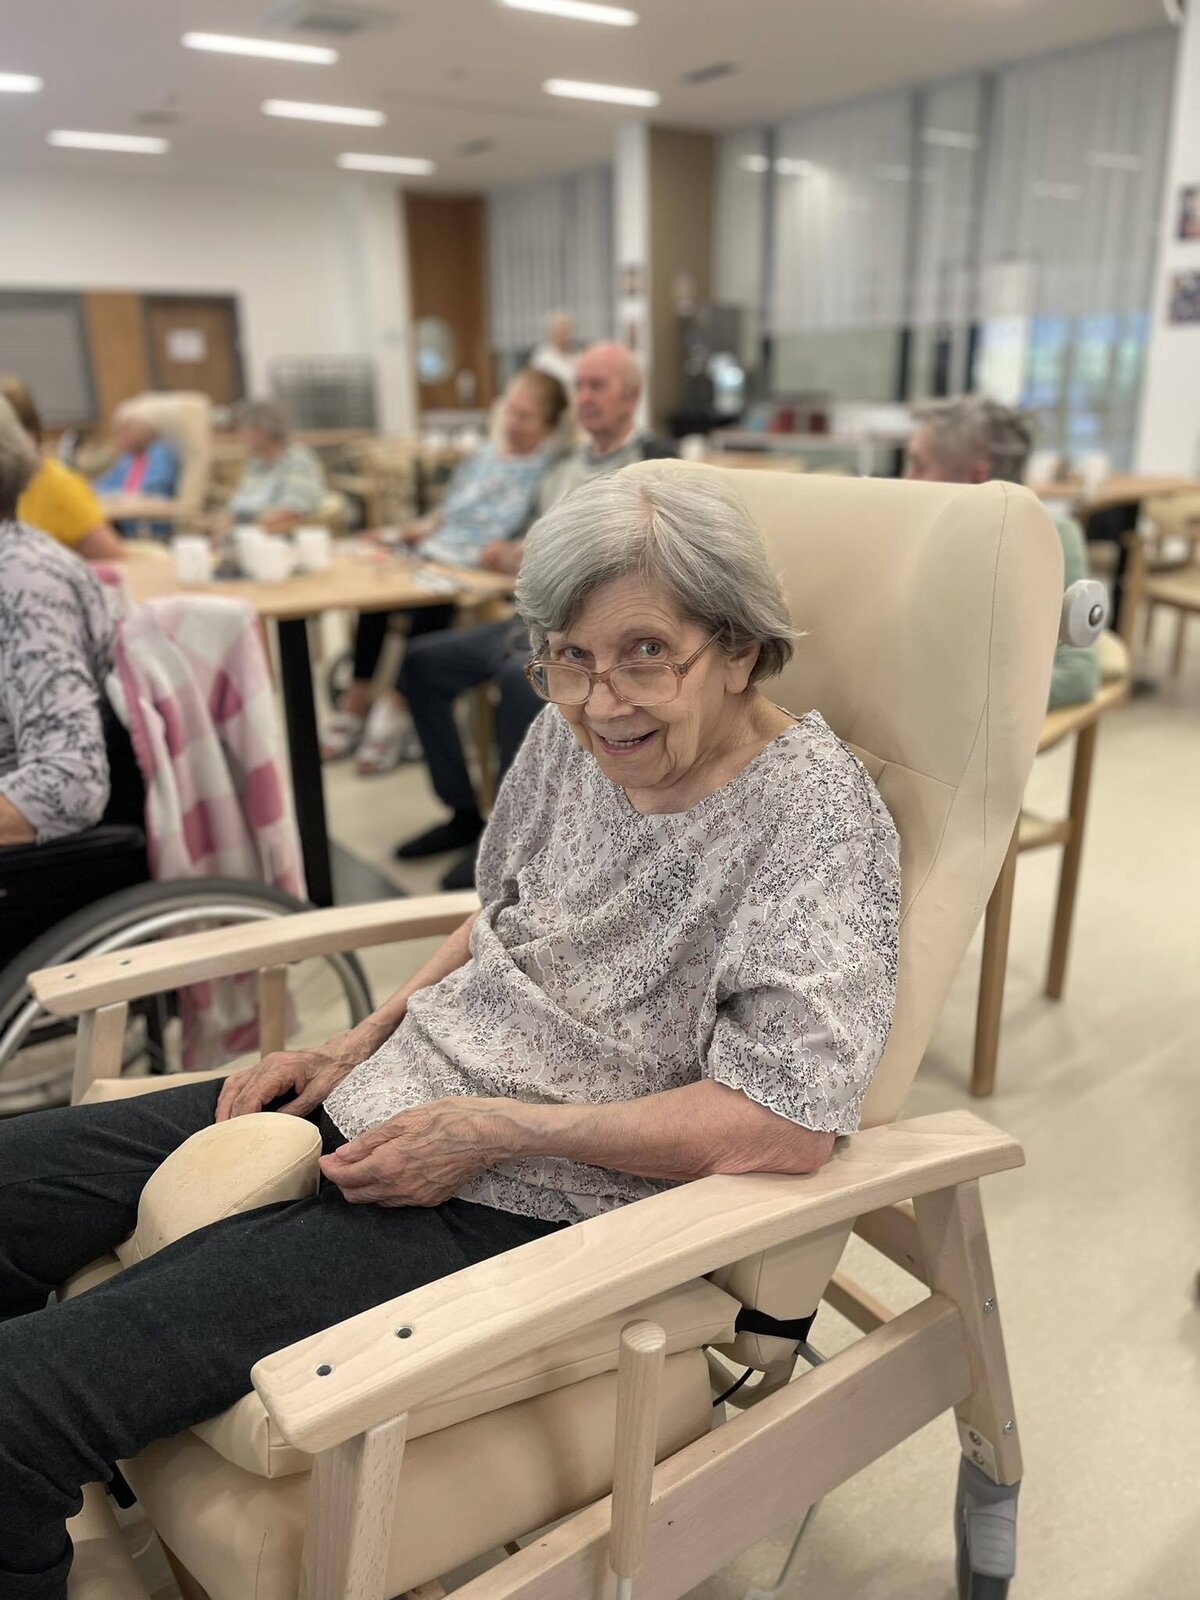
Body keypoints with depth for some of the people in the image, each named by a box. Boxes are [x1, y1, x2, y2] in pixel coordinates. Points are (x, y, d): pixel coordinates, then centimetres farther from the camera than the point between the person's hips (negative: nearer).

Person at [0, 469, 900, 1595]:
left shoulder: (817, 818, -18)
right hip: (390, 1101, 8)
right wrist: (356, 1047, 5)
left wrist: (496, 1129, -20)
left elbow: (790, 1127, -23)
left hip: (523, 1205, -7)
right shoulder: (573, 732, 2)